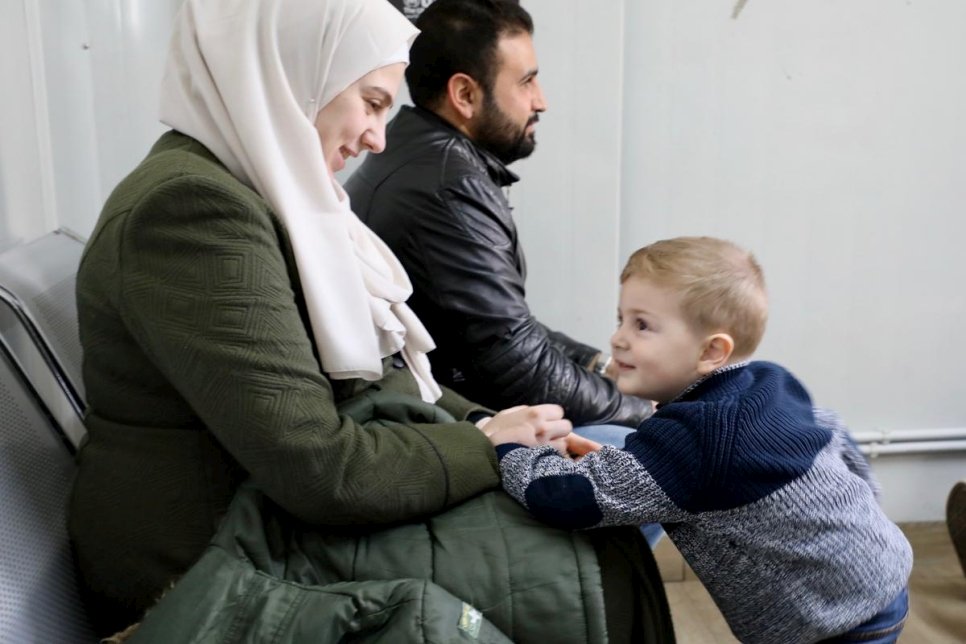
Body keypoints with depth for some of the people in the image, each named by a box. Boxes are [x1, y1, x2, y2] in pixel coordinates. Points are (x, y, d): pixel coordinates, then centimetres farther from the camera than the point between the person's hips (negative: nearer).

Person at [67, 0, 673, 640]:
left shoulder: (274, 192, 12)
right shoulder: (191, 207, -21)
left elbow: (374, 370, 13)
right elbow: (321, 470, -25)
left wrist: (481, 423, -4)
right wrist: (486, 447, -11)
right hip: (239, 558, -9)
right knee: (601, 573, -13)